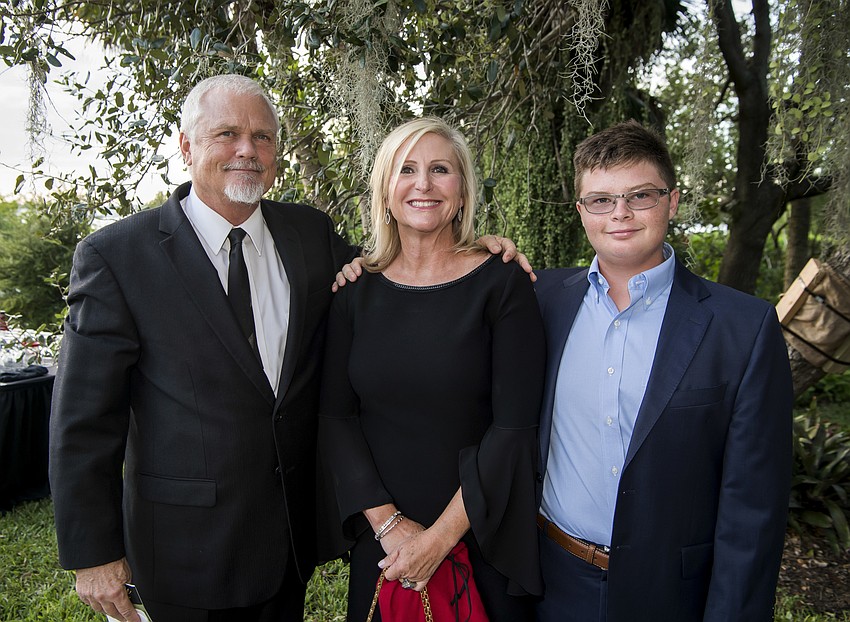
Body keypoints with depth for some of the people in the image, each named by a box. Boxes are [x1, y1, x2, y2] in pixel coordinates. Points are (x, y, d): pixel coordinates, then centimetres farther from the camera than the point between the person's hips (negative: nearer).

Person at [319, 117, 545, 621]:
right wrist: (387, 523, -10)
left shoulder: (502, 283, -9)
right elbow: (335, 415, -2)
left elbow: (515, 428, -13)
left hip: (482, 539, -2)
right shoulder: (357, 289, -1)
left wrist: (440, 538, -14)